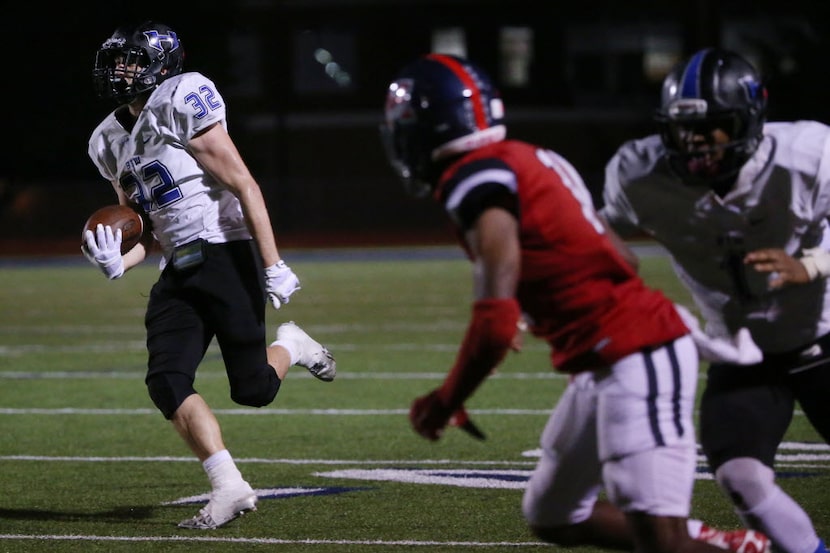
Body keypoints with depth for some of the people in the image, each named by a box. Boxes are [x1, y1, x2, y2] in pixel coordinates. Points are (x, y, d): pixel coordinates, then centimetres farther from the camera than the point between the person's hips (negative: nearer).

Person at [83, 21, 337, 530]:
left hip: (227, 258, -7)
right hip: (179, 273, 7)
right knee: (167, 382, -11)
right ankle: (230, 488, -8)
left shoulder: (182, 101, -11)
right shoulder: (111, 143, 13)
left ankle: (292, 347, 30)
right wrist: (118, 263, -5)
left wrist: (274, 267, -16)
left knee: (253, 389, -4)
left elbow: (244, 186, -12)